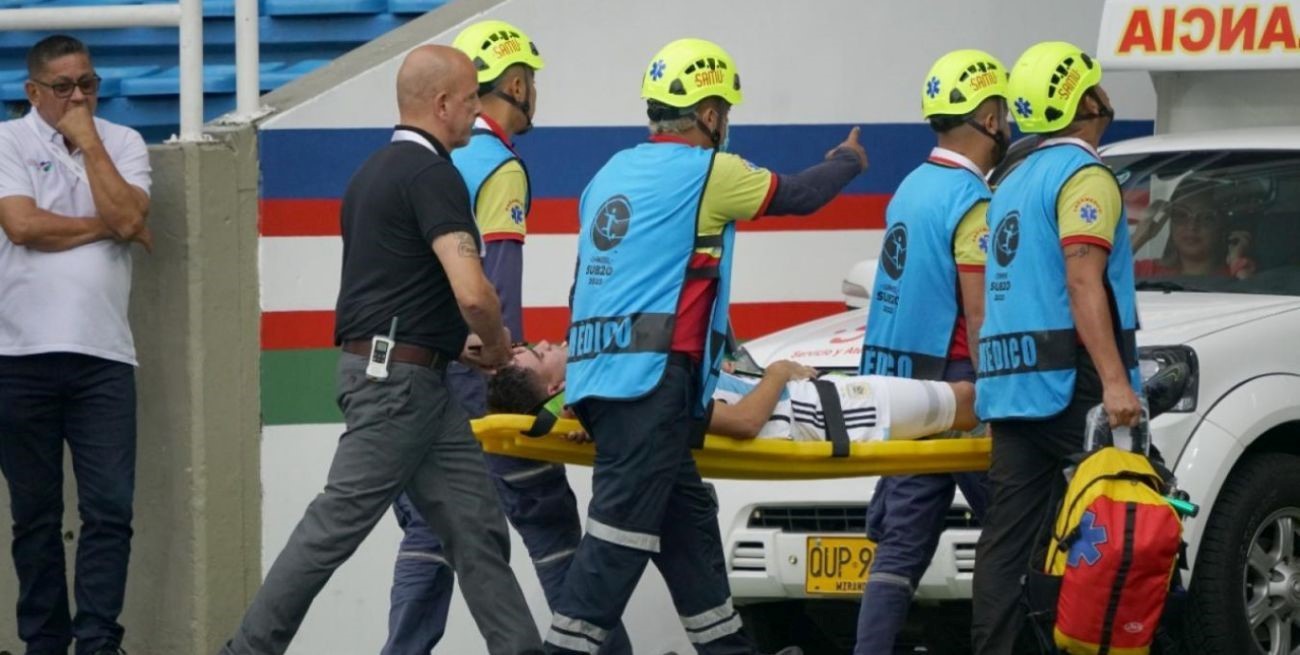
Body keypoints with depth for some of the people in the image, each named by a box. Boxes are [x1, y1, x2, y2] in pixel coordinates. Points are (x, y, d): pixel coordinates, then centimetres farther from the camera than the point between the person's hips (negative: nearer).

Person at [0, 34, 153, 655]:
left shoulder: (122, 144, 9)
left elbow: (127, 217, -7)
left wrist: (87, 141, -5)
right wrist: (106, 227, -5)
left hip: (103, 354, 1)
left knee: (110, 509, -6)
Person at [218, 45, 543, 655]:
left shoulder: (374, 170, 16)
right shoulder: (433, 175, -14)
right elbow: (472, 292, -25)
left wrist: (459, 345, 20)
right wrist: (497, 343, -4)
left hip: (413, 380, 10)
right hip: (397, 377, -10)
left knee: (476, 527, 7)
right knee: (339, 522, -6)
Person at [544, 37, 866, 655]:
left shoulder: (614, 171, 18)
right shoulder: (706, 171, -4)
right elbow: (798, 195, 9)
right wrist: (848, 162, 29)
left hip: (600, 370, 8)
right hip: (652, 376, -8)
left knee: (688, 516, 13)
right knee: (621, 526, -10)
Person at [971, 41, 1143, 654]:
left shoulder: (1015, 183, 21)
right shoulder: (1084, 175, -7)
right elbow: (1083, 283, -19)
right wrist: (1115, 380, -25)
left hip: (1010, 387, 9)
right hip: (1070, 386, -9)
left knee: (1007, 540, 3)